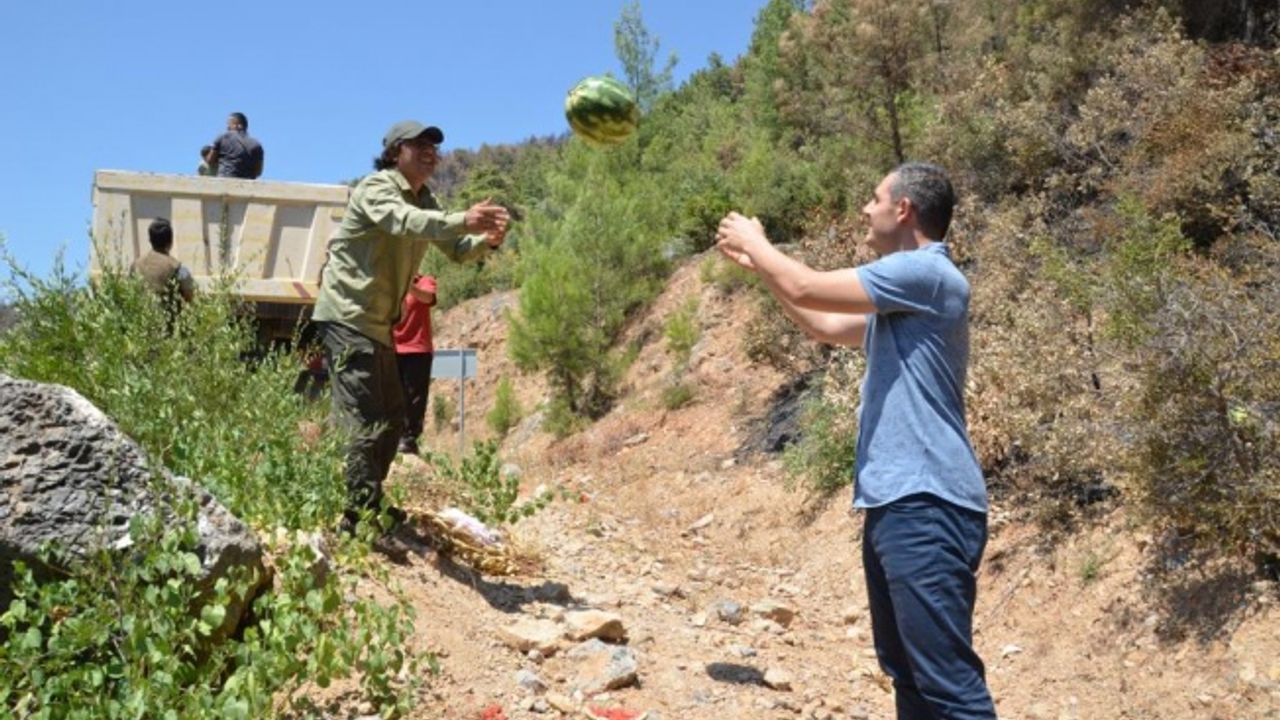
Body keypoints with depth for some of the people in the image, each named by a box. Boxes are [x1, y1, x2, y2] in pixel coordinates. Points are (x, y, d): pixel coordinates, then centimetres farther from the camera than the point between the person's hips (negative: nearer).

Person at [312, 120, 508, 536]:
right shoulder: (376, 189, -13)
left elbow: (456, 251, 10)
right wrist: (463, 220, -49)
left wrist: (487, 240, -13)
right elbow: (404, 222, -34)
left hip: (379, 324, 10)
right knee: (367, 421, -14)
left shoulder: (424, 201, 14)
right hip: (348, 317, -10)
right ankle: (359, 515, -9)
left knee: (392, 419, 14)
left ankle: (369, 505, 25)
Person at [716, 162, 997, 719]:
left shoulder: (925, 271, -12)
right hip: (894, 504, 11)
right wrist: (755, 263, 28)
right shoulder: (903, 287, 20)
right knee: (908, 670, 16)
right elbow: (827, 326, 31)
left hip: (925, 506, -11)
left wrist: (754, 241, 7)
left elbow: (806, 289, -13)